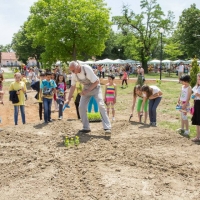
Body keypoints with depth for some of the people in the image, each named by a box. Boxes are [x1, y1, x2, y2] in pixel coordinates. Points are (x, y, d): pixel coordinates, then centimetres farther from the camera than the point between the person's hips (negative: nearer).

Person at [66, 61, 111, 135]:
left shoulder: (87, 69, -30)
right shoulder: (74, 74, -14)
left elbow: (96, 81, -26)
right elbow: (73, 86, 0)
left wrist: (88, 90, -30)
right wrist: (69, 99, -3)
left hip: (95, 87, -5)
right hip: (86, 88, 5)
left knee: (101, 105, -21)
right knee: (81, 107, -6)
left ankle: (107, 127, -21)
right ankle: (86, 128, 5)